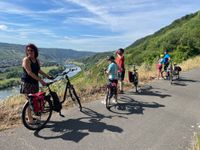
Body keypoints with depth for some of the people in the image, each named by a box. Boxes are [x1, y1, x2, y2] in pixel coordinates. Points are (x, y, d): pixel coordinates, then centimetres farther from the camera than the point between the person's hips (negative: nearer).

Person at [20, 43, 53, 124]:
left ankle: (32, 116, 28)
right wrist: (40, 80, -28)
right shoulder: (26, 60, -15)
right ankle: (30, 119, 11)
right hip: (27, 83, -7)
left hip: (35, 83, 7)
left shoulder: (37, 60, 7)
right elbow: (29, 72, -23)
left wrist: (48, 76, 15)